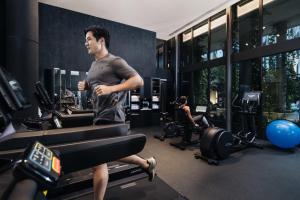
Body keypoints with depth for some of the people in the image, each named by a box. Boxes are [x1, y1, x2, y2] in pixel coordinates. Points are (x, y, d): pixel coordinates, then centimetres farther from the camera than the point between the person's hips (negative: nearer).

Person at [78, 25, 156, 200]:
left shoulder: (115, 61, -9)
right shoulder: (94, 64, 19)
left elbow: (138, 81, -17)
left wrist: (111, 89, -24)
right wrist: (86, 86, 9)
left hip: (110, 116, -9)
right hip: (100, 115, 10)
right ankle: (147, 164, 39)